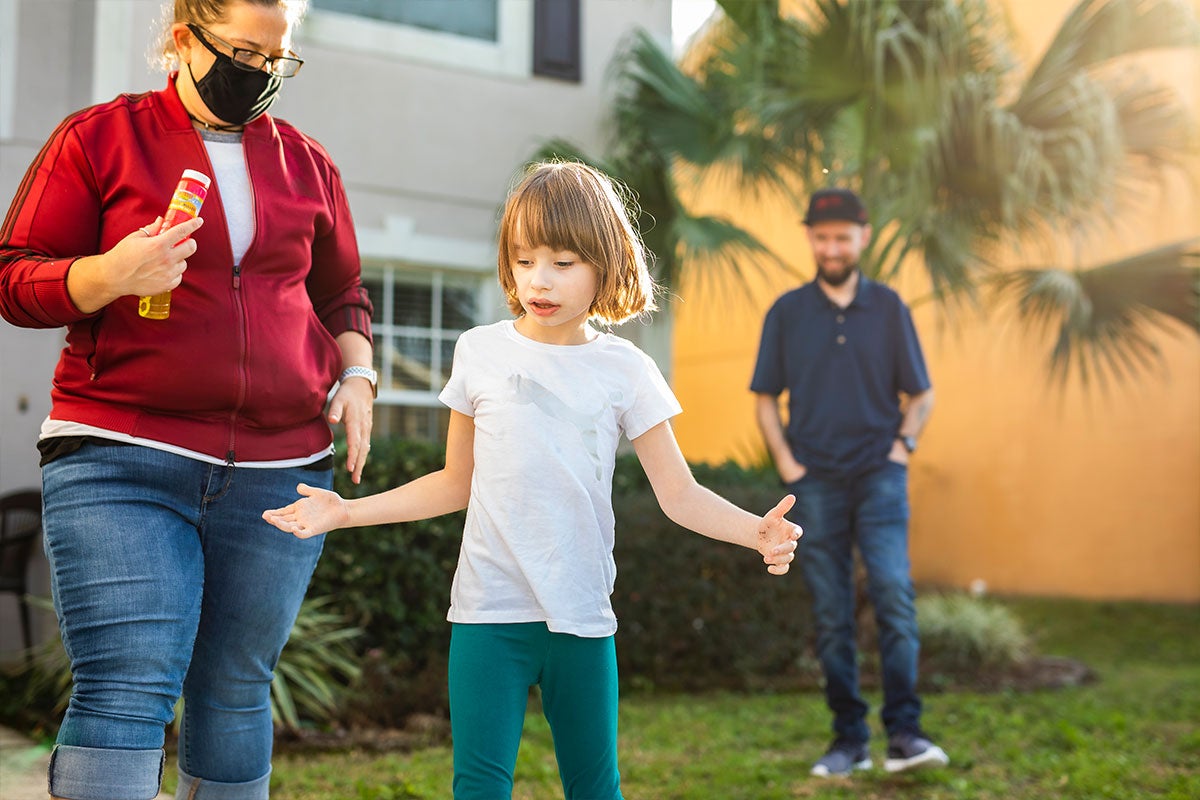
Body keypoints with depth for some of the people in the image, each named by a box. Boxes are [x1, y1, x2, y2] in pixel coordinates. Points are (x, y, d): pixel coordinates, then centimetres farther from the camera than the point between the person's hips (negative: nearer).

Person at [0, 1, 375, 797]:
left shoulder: (307, 164, 14)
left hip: (279, 475, 4)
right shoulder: (100, 137, 3)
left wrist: (356, 374, 7)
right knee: (126, 688, -12)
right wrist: (112, 273, -17)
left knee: (236, 692, 11)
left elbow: (340, 293, 26)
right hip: (120, 462, -3)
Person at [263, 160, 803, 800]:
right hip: (488, 609, 0)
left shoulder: (624, 370, 1)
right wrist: (345, 511, 7)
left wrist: (756, 531, -17)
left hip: (581, 615, 1)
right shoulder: (481, 352, 3)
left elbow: (679, 494, 1)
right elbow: (456, 484, 12)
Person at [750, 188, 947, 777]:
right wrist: (786, 463, 0)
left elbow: (920, 395, 13)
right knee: (830, 616, 3)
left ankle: (904, 734, -12)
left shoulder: (888, 307, 7)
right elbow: (765, 398, 11)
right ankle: (848, 740, 11)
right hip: (815, 483, 1)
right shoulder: (787, 312, 7)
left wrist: (901, 447, -2)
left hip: (879, 477, -1)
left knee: (894, 594, -16)